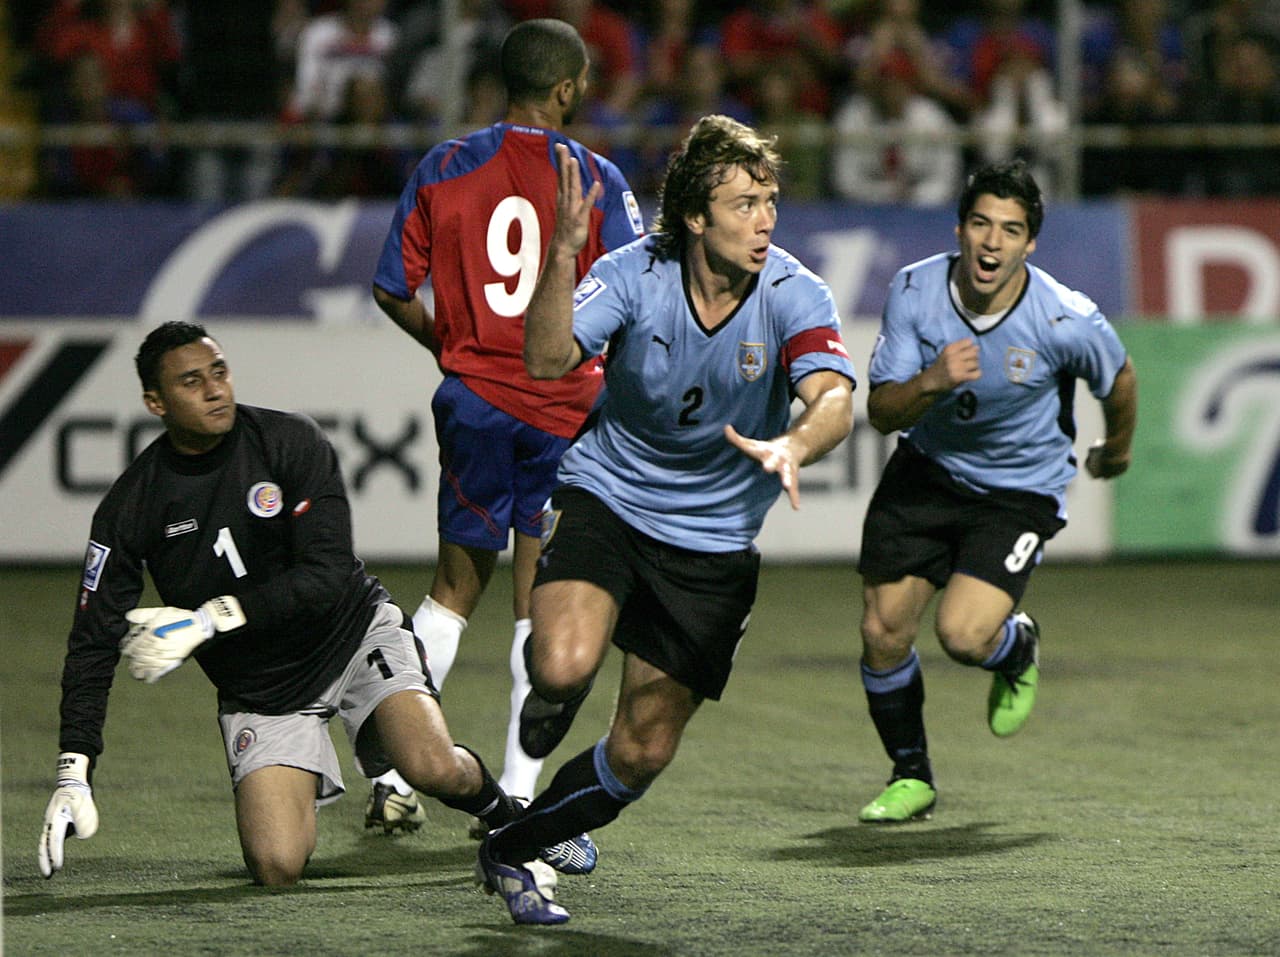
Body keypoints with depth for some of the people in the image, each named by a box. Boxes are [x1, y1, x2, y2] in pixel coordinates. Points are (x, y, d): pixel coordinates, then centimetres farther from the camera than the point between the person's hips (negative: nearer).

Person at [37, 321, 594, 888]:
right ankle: (300, 793, 21)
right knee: (276, 868, -16)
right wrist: (74, 777, -19)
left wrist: (207, 620, -32)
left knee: (434, 770, -28)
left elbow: (327, 575, -22)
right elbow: (93, 644, -9)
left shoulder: (290, 442, -15)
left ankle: (506, 814, 9)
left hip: (353, 631, -1)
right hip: (257, 689, 1)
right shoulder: (129, 509, -11)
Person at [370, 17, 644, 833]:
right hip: (565, 410, -2)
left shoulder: (443, 171, 1)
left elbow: (393, 292, 4)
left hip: (476, 400, 2)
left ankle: (394, 772, 8)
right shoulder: (598, 179, -7)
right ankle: (518, 796, 3)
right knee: (542, 604, 5)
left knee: (455, 590, 15)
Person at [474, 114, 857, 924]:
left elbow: (834, 400, -33)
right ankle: (550, 698, 7)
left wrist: (792, 446, -55)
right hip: (606, 498, -1)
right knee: (567, 666, -31)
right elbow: (548, 361, -26)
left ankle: (511, 852, 28)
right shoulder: (637, 272, -15)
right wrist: (563, 252, -40)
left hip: (714, 541, 1)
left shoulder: (793, 295, -17)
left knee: (641, 756, 3)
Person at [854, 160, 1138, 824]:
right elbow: (881, 413, -14)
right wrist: (931, 382, -35)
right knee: (882, 632, -1)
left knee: (963, 634, -21)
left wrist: (1116, 450, 18)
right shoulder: (914, 291, -16)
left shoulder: (1067, 322, -24)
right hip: (925, 472, 3)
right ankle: (911, 777, 24)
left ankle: (1018, 650, 18)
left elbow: (1119, 381, -1)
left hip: (1019, 490, -3)